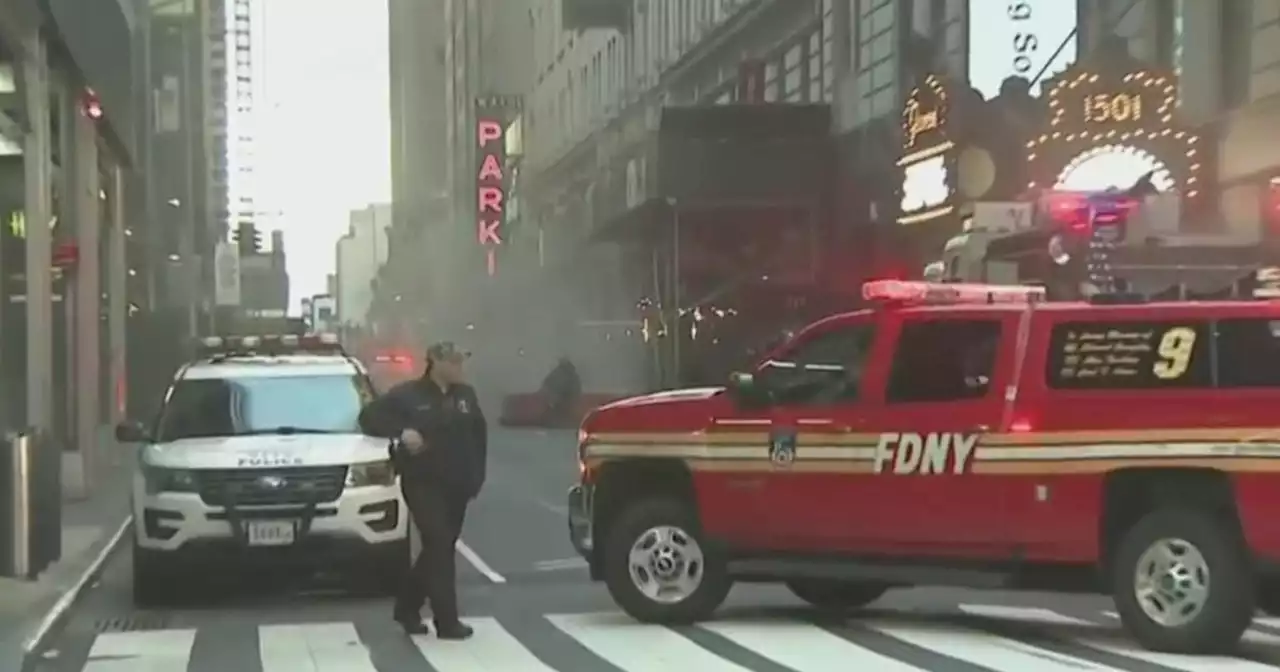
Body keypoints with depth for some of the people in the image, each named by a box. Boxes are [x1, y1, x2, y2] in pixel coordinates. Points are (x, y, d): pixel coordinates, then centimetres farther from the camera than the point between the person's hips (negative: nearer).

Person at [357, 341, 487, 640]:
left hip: (456, 485, 6)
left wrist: (476, 475, 8)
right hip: (423, 484, -6)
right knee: (439, 548, -12)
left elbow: (479, 435, 18)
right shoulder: (408, 395, -6)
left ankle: (407, 607, 28)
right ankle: (447, 622, -12)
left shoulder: (465, 396, 10)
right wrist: (401, 432, -19)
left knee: (439, 549, 12)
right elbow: (369, 416, -5)